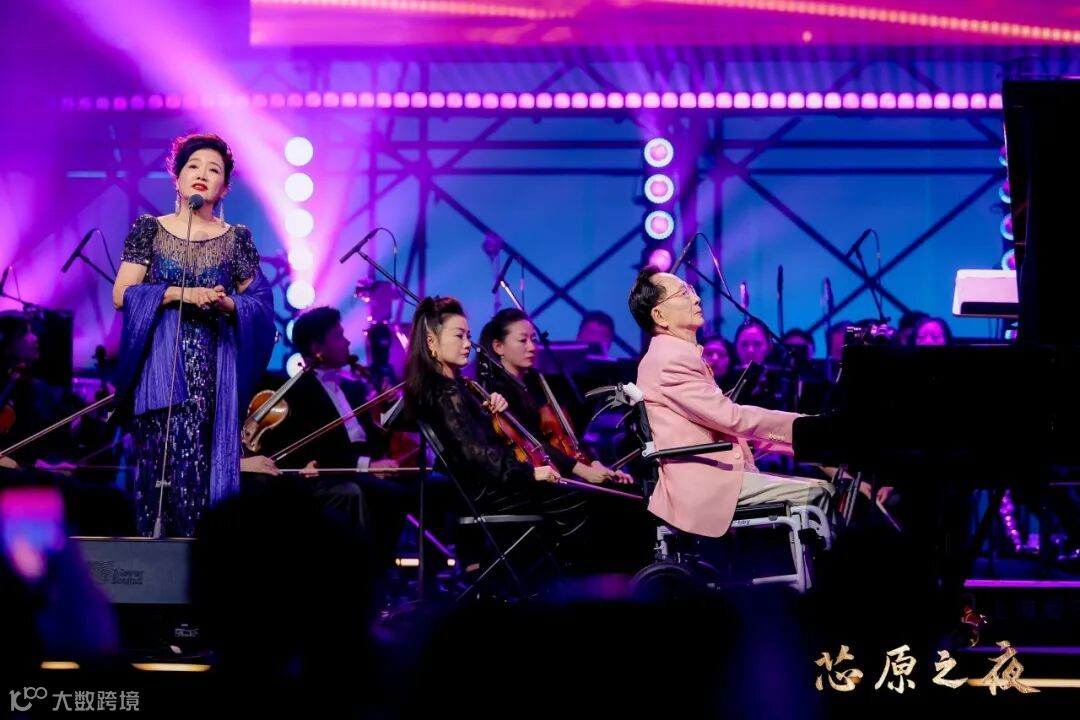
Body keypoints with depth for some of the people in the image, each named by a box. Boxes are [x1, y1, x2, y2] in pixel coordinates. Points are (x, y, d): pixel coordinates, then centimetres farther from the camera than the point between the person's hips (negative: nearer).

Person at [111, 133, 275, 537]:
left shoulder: (237, 239, 10)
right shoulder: (149, 230, 7)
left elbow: (260, 306, 10)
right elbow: (122, 295, -1)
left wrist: (228, 304, -11)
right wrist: (180, 294, -11)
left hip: (215, 368, 1)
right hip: (160, 365, -1)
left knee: (204, 459, -5)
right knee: (164, 457, -11)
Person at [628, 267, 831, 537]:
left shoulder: (682, 355, 21)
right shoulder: (671, 360, -13)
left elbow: (725, 423, 18)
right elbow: (733, 418, -16)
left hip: (711, 478, 10)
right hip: (705, 487, -10)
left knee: (821, 486, 0)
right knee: (819, 494, -16)